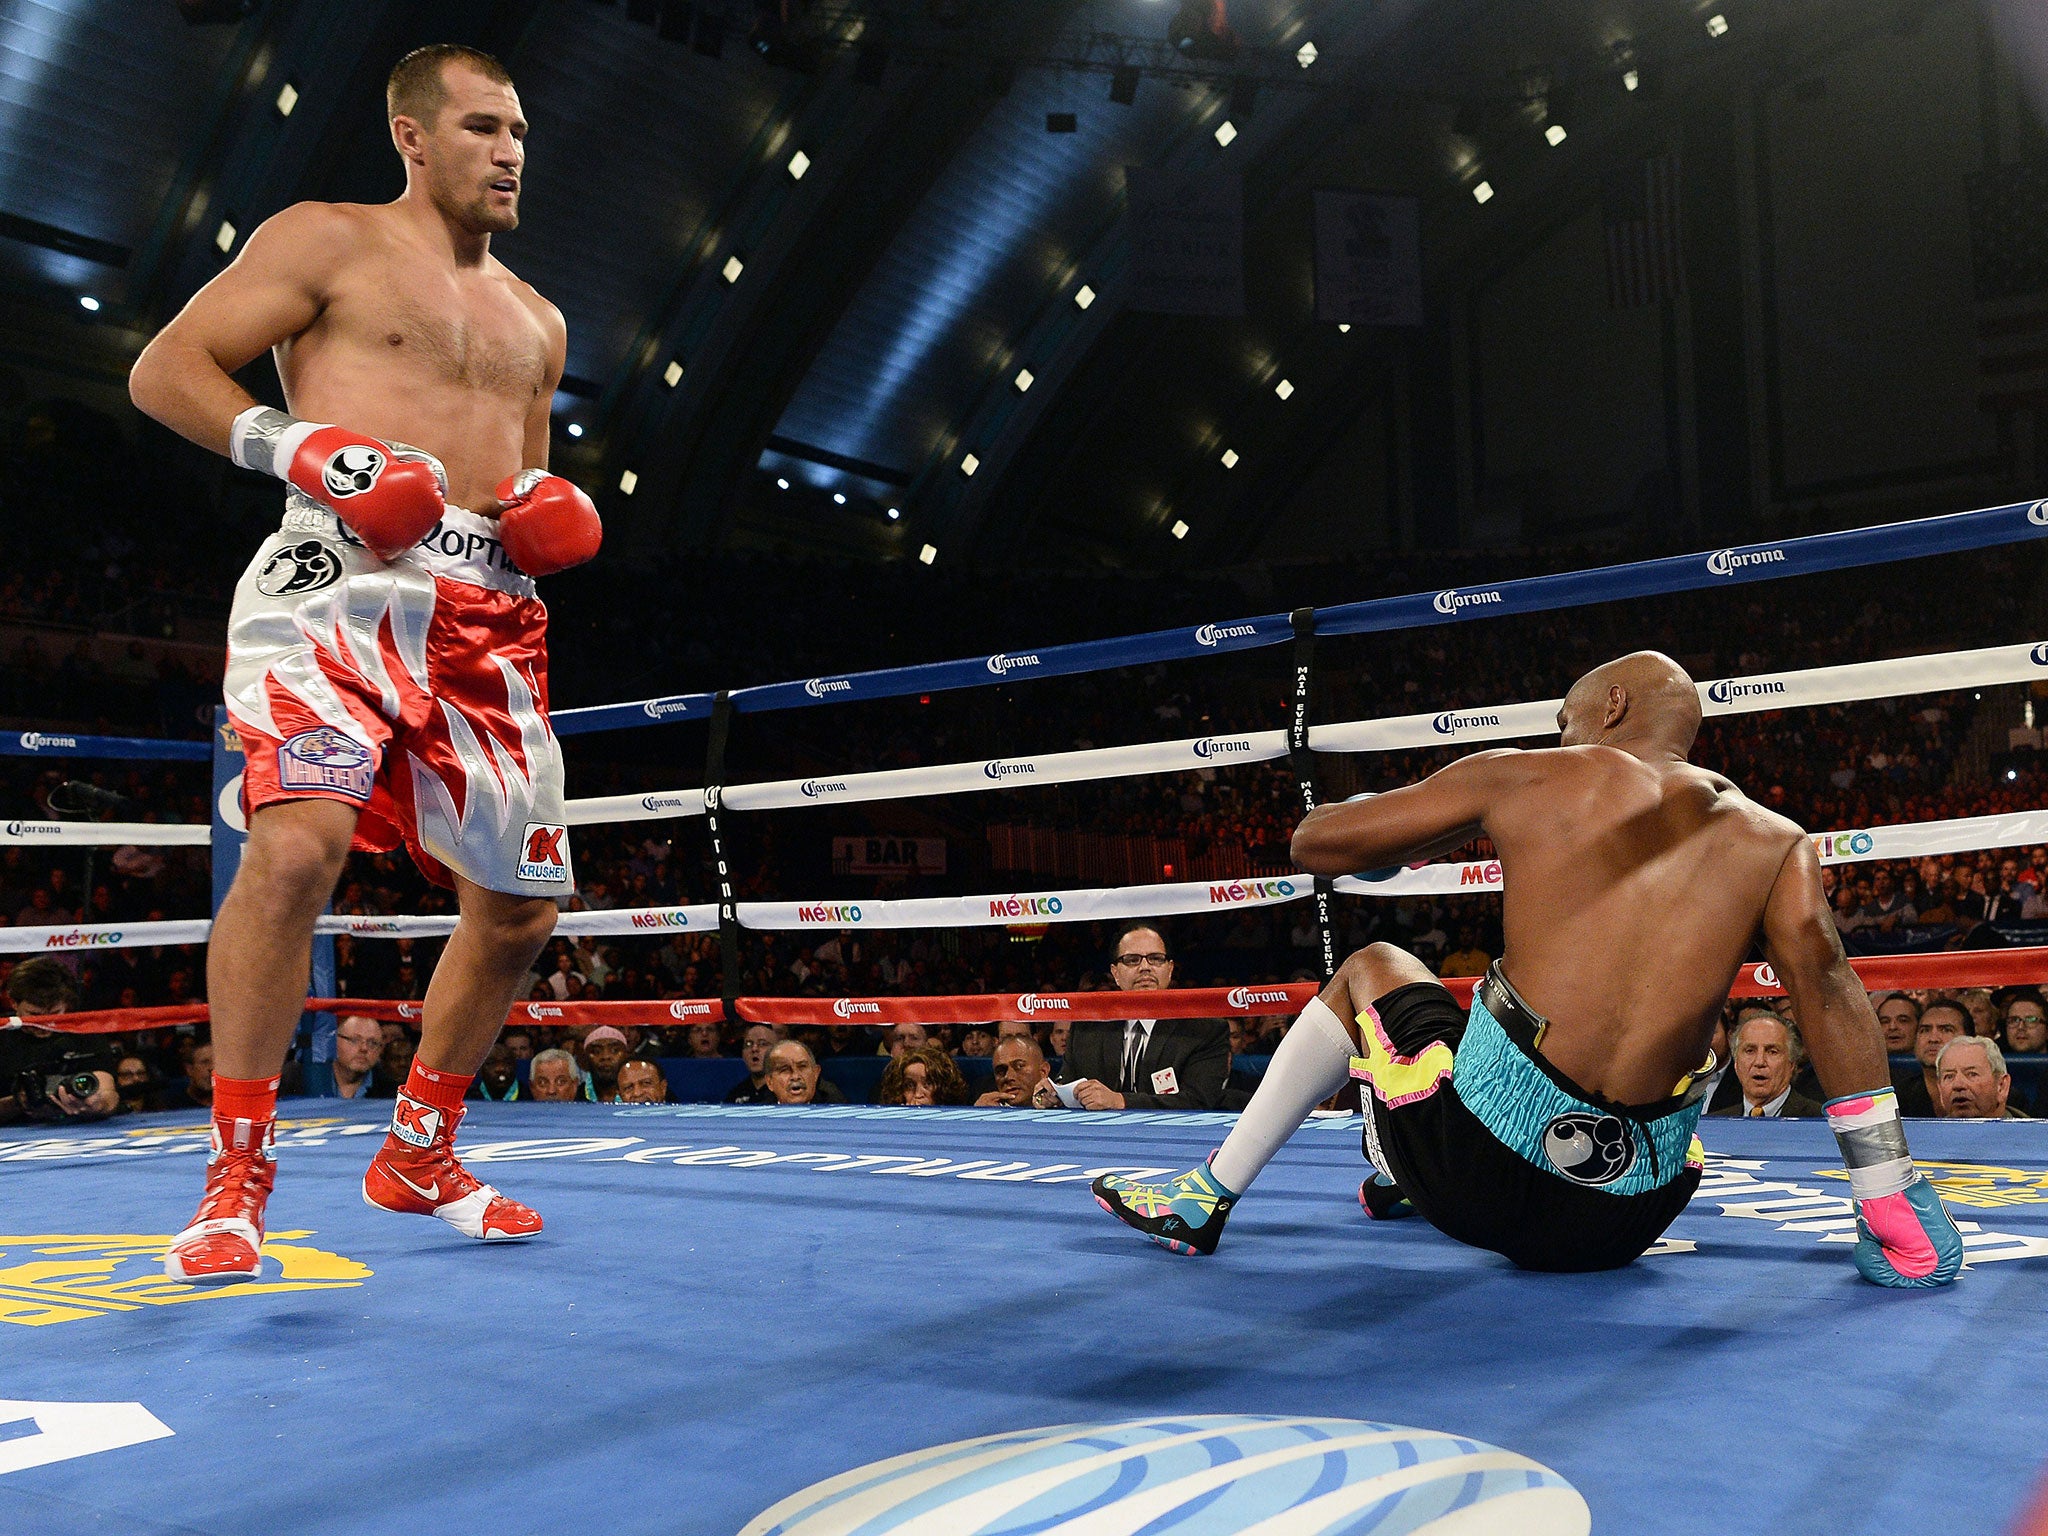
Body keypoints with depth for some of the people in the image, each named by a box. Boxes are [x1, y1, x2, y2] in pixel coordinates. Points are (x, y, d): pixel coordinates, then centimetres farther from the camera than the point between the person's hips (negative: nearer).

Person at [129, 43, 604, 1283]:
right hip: (345, 582, -6)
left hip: (491, 619, 7)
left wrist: (547, 513, 9)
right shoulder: (326, 240, 7)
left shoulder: (537, 322, 25)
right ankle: (237, 1176, -12)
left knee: (521, 905, 6)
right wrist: (302, 449, -15)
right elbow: (165, 368, 0)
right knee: (296, 845, -27)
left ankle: (419, 1155, 24)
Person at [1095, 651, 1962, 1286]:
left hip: (1482, 1168, -2)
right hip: (1628, 1218, 3)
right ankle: (1402, 1185, 60)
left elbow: (1315, 844, 8)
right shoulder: (1772, 840, 9)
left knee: (1370, 970, 27)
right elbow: (1821, 973, -8)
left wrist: (1439, 831, 29)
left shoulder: (1525, 778, 4)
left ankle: (1208, 1198, 32)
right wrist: (1891, 1199, -7)